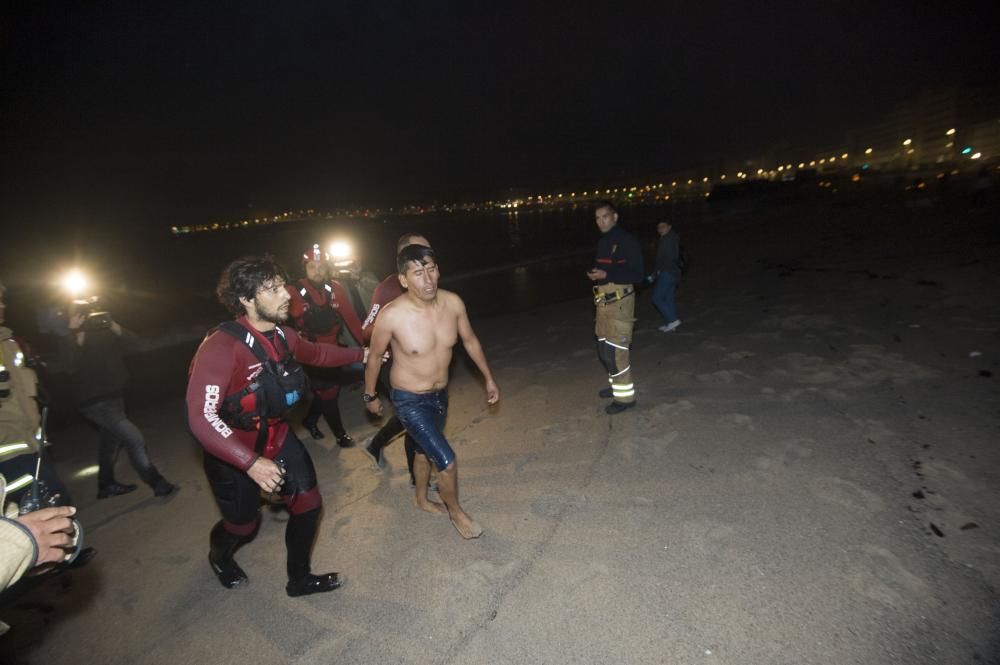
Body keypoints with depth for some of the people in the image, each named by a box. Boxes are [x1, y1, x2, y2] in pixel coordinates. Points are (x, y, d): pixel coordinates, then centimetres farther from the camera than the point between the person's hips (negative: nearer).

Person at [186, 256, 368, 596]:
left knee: (308, 504, 9)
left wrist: (360, 354, 19)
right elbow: (201, 418, -36)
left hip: (276, 437, 6)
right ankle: (219, 555, 56)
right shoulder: (221, 347, -32)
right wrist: (250, 463, -44)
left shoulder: (282, 335, -9)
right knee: (243, 524, 16)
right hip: (233, 453, -6)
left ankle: (299, 579, 34)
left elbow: (315, 353, 13)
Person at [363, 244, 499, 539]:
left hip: (440, 394, 5)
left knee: (425, 450, 27)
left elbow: (470, 340, 2)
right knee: (447, 461, -7)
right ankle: (456, 511, 24)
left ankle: (422, 499, 54)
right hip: (410, 401, -5)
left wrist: (489, 378, 9)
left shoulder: (453, 302, -16)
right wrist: (370, 396, 3)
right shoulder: (391, 316, -27)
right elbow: (374, 357, -9)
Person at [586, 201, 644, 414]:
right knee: (603, 351, 15)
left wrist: (606, 274, -23)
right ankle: (618, 385, 34)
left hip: (620, 302, -8)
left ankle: (625, 396, 6)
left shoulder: (627, 241, -10)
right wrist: (593, 274, 9)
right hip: (603, 301, 8)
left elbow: (636, 274, -15)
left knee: (615, 351, -7)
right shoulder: (602, 242, 15)